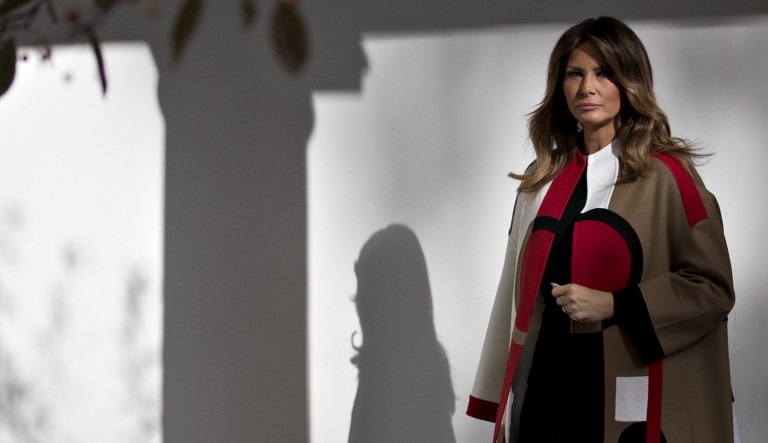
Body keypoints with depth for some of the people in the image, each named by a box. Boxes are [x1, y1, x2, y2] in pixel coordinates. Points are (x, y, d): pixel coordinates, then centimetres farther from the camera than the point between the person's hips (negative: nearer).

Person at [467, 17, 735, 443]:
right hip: (546, 387, 4)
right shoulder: (543, 179, 10)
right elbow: (522, 291, 14)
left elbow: (712, 287, -7)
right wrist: (504, 400, 11)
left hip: (630, 398, -4)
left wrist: (614, 304, -18)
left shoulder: (666, 175, -6)